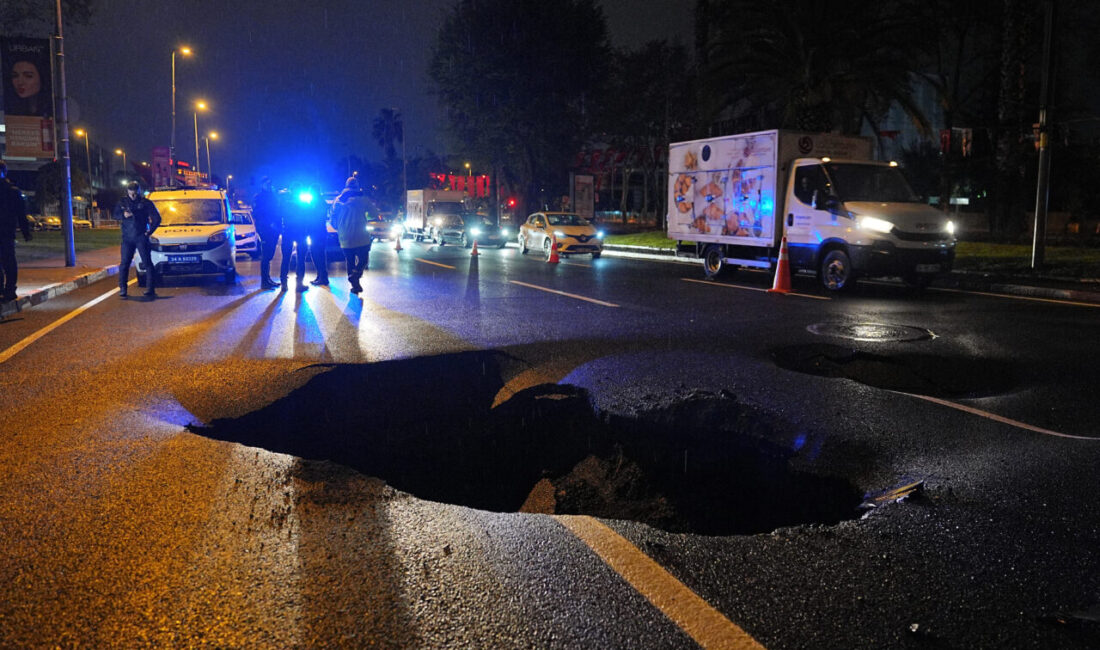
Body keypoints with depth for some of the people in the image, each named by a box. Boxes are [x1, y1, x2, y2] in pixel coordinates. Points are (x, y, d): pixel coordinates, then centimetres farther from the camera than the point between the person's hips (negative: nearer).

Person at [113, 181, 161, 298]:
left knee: (147, 262, -7)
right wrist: (123, 215, -15)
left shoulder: (145, 203, 2)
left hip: (141, 237, -3)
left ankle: (150, 288, -6)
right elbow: (116, 215, 7)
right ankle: (122, 288, 8)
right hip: (127, 238, 3)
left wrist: (150, 231, -4)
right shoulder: (123, 202, 11)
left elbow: (157, 218, 3)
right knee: (124, 263, 2)